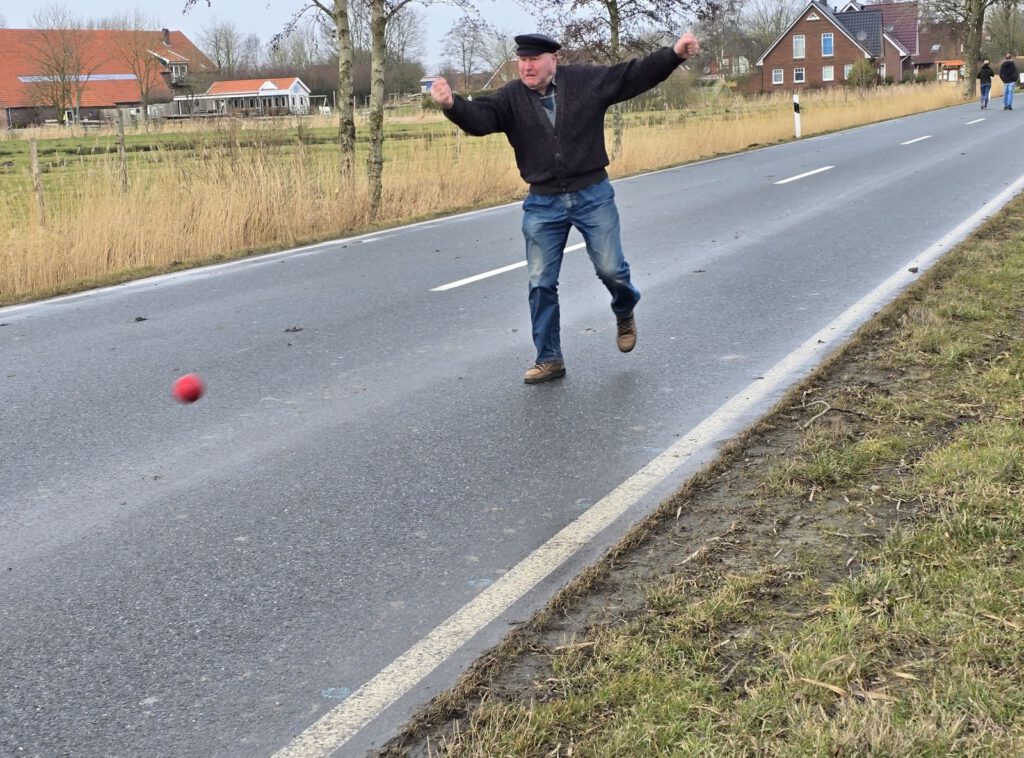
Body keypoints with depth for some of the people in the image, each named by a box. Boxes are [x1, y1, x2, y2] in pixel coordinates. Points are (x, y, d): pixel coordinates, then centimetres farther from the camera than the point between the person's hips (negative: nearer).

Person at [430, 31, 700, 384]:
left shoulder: (587, 80, -4)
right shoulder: (511, 98, -4)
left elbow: (635, 74, 0)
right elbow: (480, 117, -20)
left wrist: (674, 53, -10)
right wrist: (452, 104, -41)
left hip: (592, 196, -1)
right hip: (542, 204, 1)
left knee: (611, 268, 1)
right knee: (541, 283, 3)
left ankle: (625, 313, 37)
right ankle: (549, 359, 17)